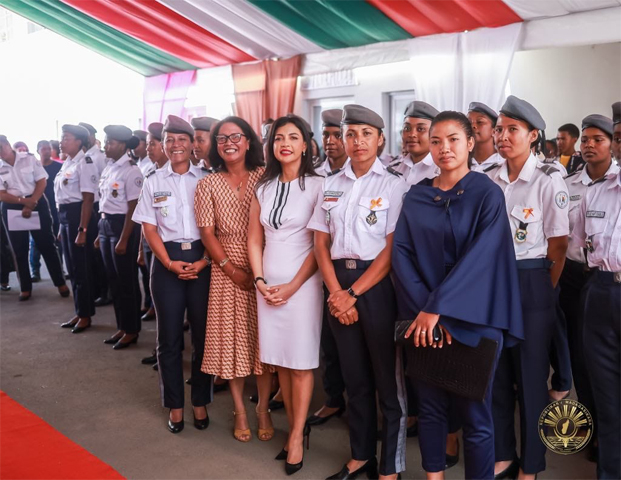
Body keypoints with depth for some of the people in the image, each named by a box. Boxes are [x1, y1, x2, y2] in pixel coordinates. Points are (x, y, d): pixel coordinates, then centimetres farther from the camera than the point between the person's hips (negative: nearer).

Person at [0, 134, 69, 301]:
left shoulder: (29, 158, -3)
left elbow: (42, 181, -4)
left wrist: (31, 204, -13)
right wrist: (24, 201, -18)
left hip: (37, 204, -2)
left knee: (47, 245, 2)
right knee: (19, 251, 7)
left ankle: (60, 283, 12)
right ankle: (26, 288, 19)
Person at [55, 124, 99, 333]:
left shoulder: (85, 164, -12)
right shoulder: (66, 163, 14)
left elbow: (88, 199, -17)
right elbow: (62, 195, 17)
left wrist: (82, 230, -20)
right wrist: (62, 227, 17)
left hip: (79, 215, -9)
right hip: (65, 215, 9)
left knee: (82, 268, 0)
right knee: (73, 268, 14)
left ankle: (85, 315, 12)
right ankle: (80, 312, 25)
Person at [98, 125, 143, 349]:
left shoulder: (130, 171, -13)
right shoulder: (109, 168, 11)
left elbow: (133, 208, -16)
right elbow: (105, 202, 14)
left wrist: (124, 240, -18)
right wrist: (100, 234, 14)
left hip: (123, 225, -8)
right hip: (106, 224, 8)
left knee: (127, 280, 2)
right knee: (113, 279, 14)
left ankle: (131, 330, 14)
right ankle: (121, 326, 26)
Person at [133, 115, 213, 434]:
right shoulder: (153, 181, 6)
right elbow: (149, 228, 2)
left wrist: (204, 261, -12)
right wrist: (170, 263, -10)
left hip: (202, 259, 0)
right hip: (167, 262, 1)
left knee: (203, 335, 5)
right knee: (169, 337, 6)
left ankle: (200, 402, 20)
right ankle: (174, 405, 20)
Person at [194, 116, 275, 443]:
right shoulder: (208, 185, 3)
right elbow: (207, 233, 0)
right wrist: (231, 268, -10)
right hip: (227, 269, 1)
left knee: (263, 337, 5)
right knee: (232, 336, 6)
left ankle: (263, 408, 21)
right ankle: (239, 410, 22)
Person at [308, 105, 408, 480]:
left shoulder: (394, 185, -4)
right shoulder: (331, 185, 10)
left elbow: (392, 250, -10)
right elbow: (321, 244, 7)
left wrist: (353, 294, -13)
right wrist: (336, 293, -6)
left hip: (377, 284, -4)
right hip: (339, 283, 5)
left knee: (388, 377, 3)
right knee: (354, 375, 15)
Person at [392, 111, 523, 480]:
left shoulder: (487, 194, -4)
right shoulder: (416, 197, 7)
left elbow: (481, 255, -14)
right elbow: (402, 253, -1)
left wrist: (438, 308, -20)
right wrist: (422, 309, -14)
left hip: (473, 319, -3)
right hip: (423, 319, 3)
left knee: (475, 412, 3)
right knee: (430, 406, 10)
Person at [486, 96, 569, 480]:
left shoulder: (549, 180, -8)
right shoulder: (489, 179, 4)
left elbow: (558, 247, -5)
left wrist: (544, 291, -2)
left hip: (531, 283, -4)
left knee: (531, 375, 6)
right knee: (495, 371, 12)